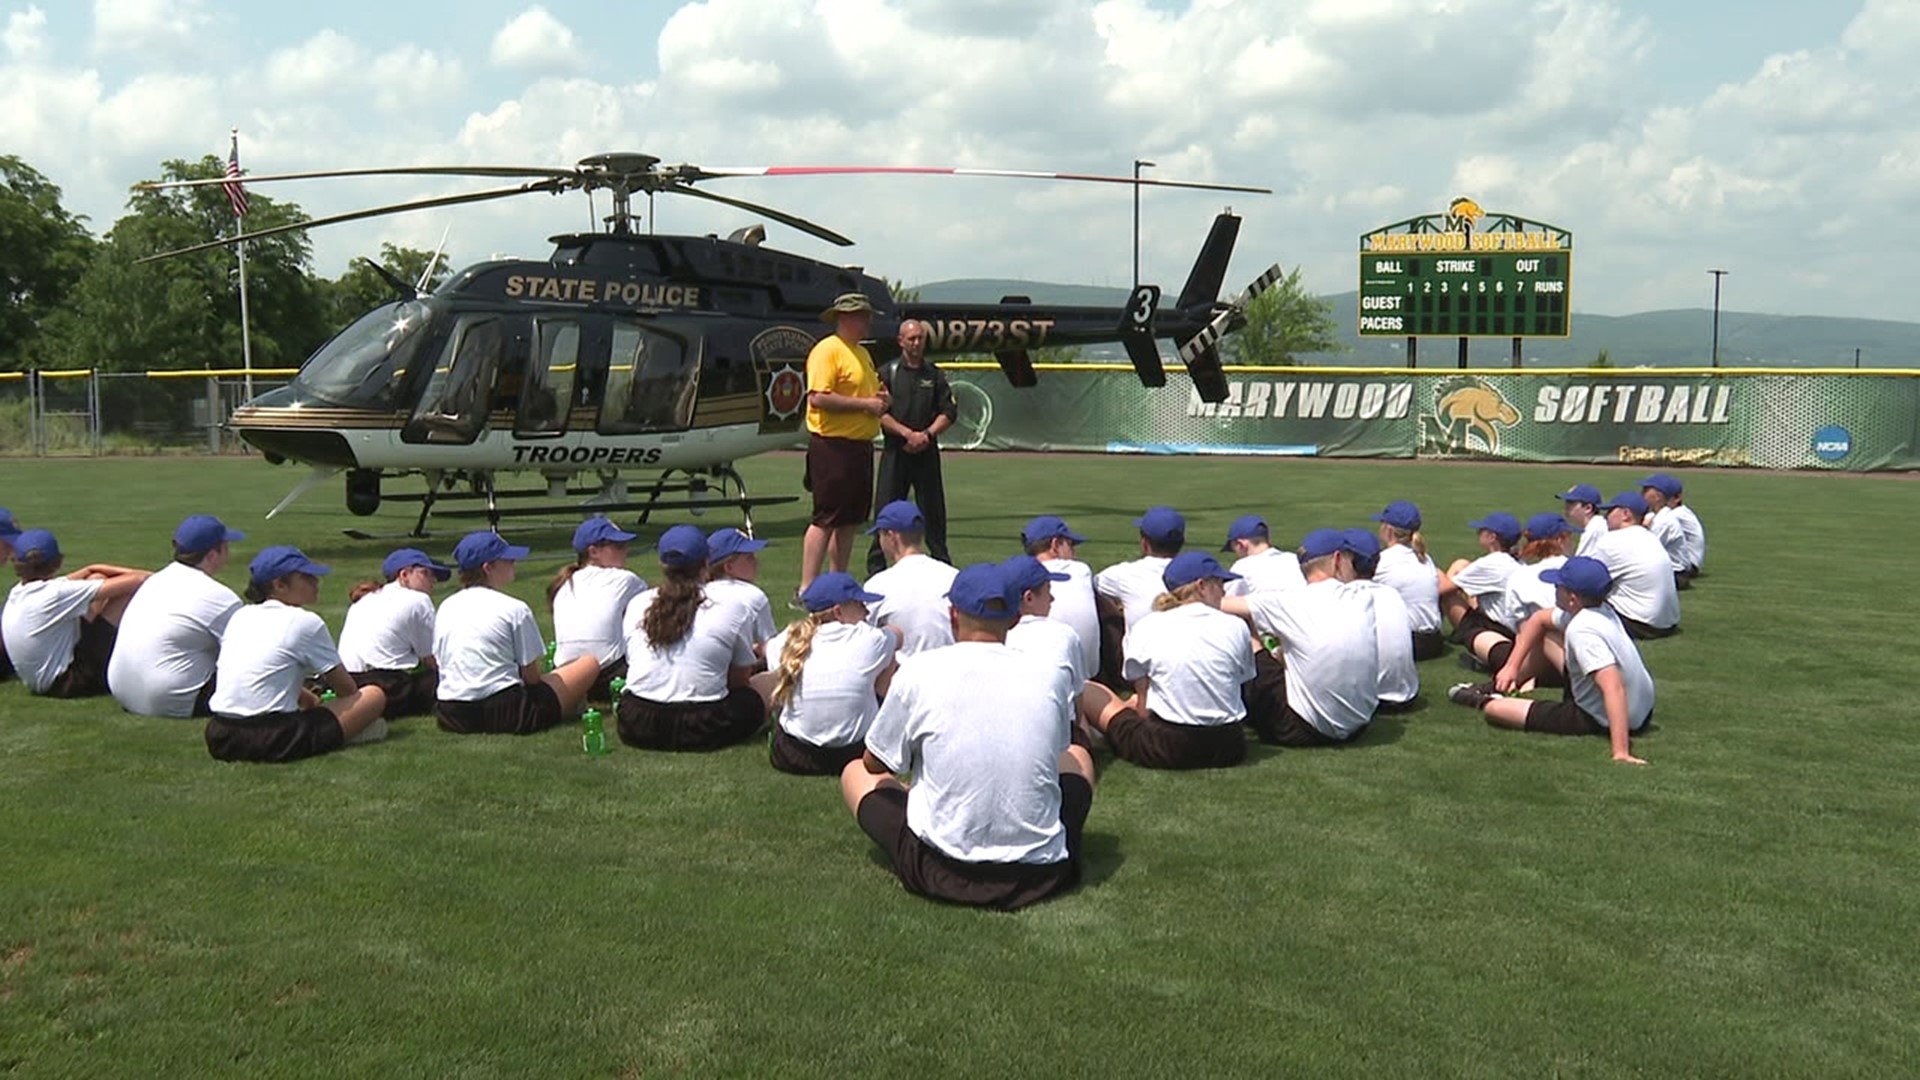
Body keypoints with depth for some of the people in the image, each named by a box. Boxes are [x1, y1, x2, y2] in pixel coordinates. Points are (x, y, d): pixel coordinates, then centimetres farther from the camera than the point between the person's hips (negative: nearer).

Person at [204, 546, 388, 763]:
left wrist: (307, 699, 35)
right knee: (375, 695, 4)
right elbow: (346, 689, 6)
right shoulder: (305, 622, -3)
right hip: (273, 741, -7)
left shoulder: (240, 616, 15)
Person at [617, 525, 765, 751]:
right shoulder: (730, 608, -3)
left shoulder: (637, 604, 5)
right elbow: (741, 676, 5)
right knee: (751, 701, 20)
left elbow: (632, 662, 16)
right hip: (702, 730, -3)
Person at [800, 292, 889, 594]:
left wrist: (881, 399, 5)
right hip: (833, 444, -10)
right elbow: (818, 398, -21)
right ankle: (806, 590, -7)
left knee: (851, 519, 13)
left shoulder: (862, 353, 19)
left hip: (860, 445, 10)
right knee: (826, 518, -10)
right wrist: (864, 403, -19)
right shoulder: (827, 350, -11)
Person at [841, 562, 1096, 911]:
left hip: (940, 871, -2)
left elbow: (875, 764, 8)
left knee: (855, 773, 23)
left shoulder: (918, 672, -7)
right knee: (1077, 756, 31)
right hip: (1039, 871, 2)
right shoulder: (1051, 676, -2)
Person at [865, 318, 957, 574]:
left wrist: (927, 434, -9)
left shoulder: (935, 374, 11)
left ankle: (942, 564, 12)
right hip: (895, 451, -2)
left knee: (933, 509, 3)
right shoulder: (887, 372, 4)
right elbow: (878, 412, -4)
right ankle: (877, 568, 5)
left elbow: (949, 412, 7)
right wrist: (908, 433, -14)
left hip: (927, 451, 2)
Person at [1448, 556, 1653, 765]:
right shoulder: (1595, 609, -3)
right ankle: (1503, 686, 32)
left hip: (1604, 721, -9)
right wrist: (1513, 666, 8)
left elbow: (1614, 688, -43)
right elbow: (1539, 619, 14)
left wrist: (1620, 752, -47)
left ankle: (1484, 701, 28)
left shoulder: (1582, 631, -32)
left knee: (1494, 709, -9)